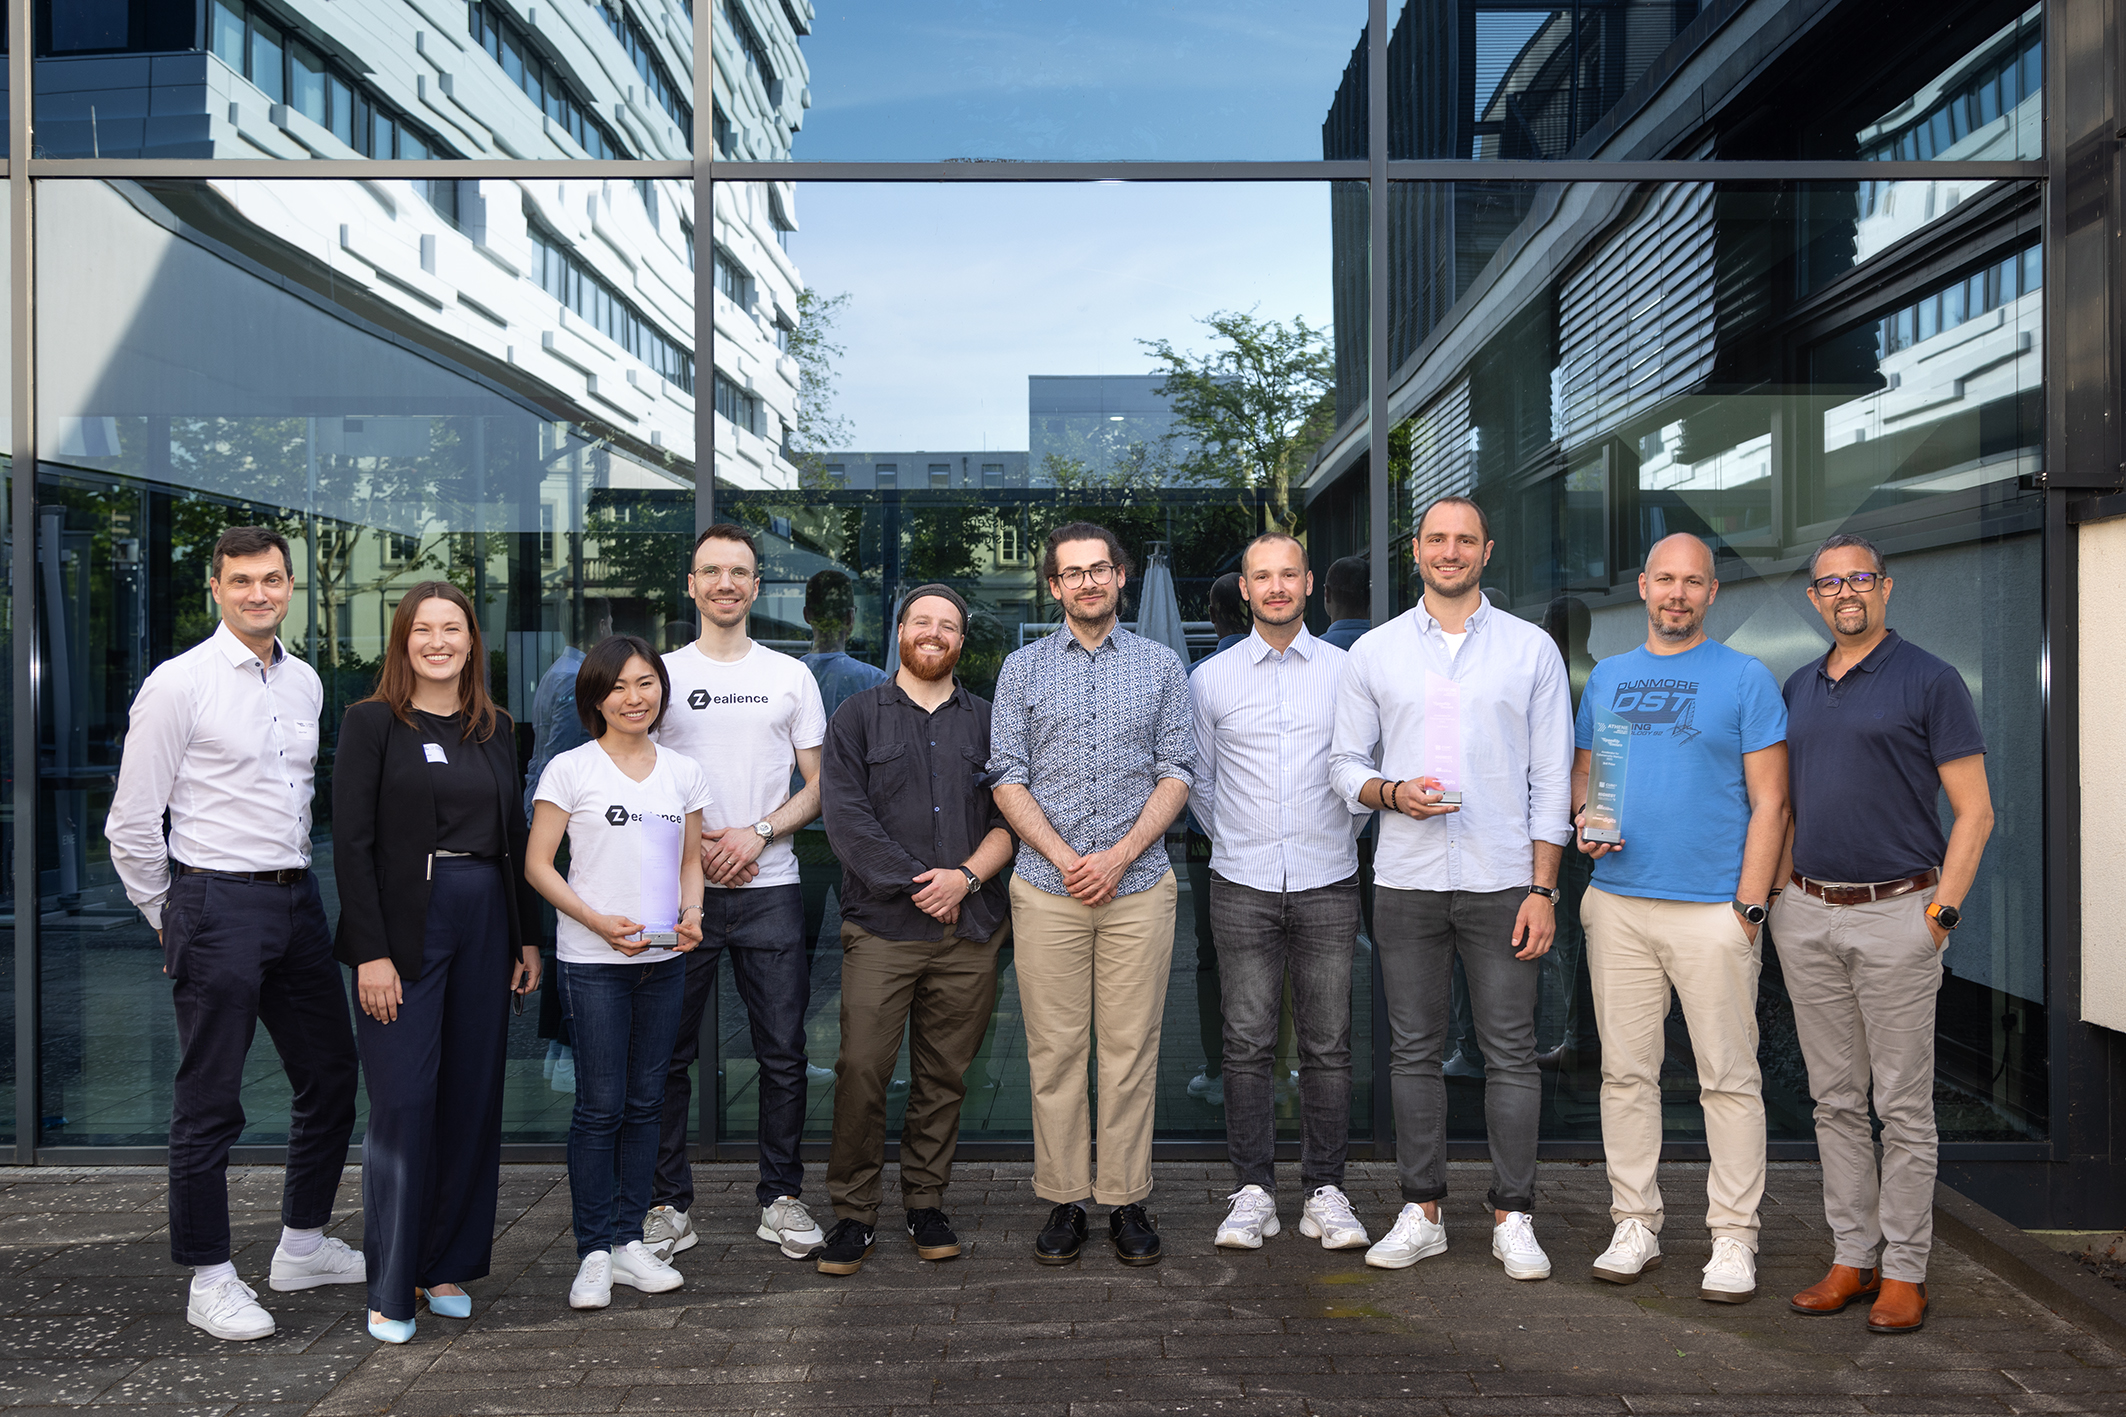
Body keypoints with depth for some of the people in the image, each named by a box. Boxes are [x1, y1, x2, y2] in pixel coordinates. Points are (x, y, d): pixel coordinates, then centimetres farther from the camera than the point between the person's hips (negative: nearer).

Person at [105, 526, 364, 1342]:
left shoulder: (306, 683, 10)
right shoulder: (179, 684, -9)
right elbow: (132, 822, -7)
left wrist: (295, 880, 17)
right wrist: (170, 919, 0)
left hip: (297, 899, 7)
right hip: (218, 905, -7)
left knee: (330, 1076, 14)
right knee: (209, 1102, 2)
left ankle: (303, 1244, 30)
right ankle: (209, 1280, 15)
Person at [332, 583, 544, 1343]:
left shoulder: (497, 729, 12)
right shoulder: (372, 722, -2)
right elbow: (352, 843, -8)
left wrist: (527, 936, 10)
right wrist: (372, 952, -14)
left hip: (485, 926, 5)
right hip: (405, 929, -5)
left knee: (473, 1099, 8)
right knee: (404, 1102, -3)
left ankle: (449, 1267, 21)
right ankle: (390, 1288, 10)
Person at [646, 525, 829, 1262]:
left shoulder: (791, 676, 9)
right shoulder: (661, 673, 7)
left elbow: (818, 786, 8)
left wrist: (757, 833, -8)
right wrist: (691, 844, -8)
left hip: (770, 888, 1)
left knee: (783, 1052, 3)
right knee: (667, 1053, 4)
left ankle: (781, 1198, 16)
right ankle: (670, 1201, 17)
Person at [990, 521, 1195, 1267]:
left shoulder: (1160, 665, 8)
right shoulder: (1023, 668, 8)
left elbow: (1176, 773, 3)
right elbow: (1008, 779, 2)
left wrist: (1120, 855, -9)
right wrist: (1064, 858, -9)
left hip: (1139, 885, 0)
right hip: (1046, 887, 0)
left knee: (1131, 1047, 3)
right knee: (1054, 1049, 3)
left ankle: (1126, 1199, 13)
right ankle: (1063, 1200, 13)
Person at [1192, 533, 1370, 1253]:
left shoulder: (1348, 671, 4)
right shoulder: (1210, 678, 5)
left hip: (1327, 883, 0)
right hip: (1243, 886, 0)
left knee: (1327, 1046, 4)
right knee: (1248, 1044, 2)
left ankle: (1325, 1192, 14)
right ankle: (1253, 1191, 13)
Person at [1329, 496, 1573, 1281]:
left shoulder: (1531, 649, 4)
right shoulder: (1374, 651, 7)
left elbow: (1551, 780, 2)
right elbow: (1346, 764, 10)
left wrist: (1543, 889, -5)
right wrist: (1392, 792, -12)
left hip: (1502, 881, -1)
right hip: (1406, 882, 2)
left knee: (1511, 1053, 3)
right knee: (1413, 1051, 8)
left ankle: (1513, 1216, 15)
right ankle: (1421, 1211, 19)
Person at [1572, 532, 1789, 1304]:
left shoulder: (1745, 678, 1)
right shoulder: (1608, 675, 14)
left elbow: (1769, 801, -2)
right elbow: (1583, 772, 19)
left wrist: (1748, 905, -10)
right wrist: (1585, 820, -4)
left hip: (1712, 908, -3)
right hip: (1618, 902, 4)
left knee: (1729, 1079, 1)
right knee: (1626, 1071, 8)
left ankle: (1733, 1239, 12)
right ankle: (1635, 1225, 19)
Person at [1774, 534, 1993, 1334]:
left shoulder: (1927, 681, -4)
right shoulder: (1798, 689, 13)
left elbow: (1974, 810, -6)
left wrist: (1940, 914, -12)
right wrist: (1781, 895, 9)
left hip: (1895, 912, -5)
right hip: (1806, 915, 5)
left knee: (1903, 1104, 2)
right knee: (1835, 1099, 10)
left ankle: (1905, 1270, 12)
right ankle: (1851, 1257, 19)